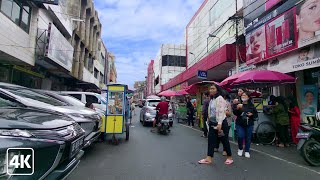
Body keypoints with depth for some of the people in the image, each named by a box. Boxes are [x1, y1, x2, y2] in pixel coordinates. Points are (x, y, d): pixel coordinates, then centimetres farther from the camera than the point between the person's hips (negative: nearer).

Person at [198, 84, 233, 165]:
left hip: (221, 123, -8)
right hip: (212, 123, 8)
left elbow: (221, 111, -22)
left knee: (224, 140, 5)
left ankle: (229, 157, 24)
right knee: (211, 140, 5)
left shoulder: (219, 98, -14)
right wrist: (209, 121, 17)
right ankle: (209, 158, 8)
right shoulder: (212, 99, 13)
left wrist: (219, 123, -28)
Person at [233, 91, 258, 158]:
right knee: (240, 136, -9)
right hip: (240, 124, -1)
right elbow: (234, 113, -10)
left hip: (249, 124, 2)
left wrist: (252, 114, -10)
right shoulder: (239, 104, 0)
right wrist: (237, 108, -29)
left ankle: (247, 151, 22)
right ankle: (240, 149, 18)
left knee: (248, 138, 6)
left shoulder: (251, 105, 4)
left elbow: (256, 114, 11)